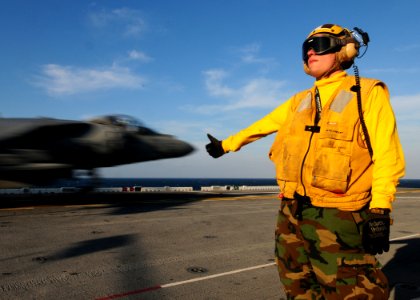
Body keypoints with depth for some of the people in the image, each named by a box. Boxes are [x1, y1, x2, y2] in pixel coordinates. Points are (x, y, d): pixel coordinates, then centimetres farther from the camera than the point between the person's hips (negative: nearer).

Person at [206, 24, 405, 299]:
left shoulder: (368, 92, 0)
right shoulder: (299, 101, 16)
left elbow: (386, 154, -7)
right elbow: (260, 126, 27)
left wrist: (380, 212, -15)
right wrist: (226, 144, 35)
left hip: (337, 217, -6)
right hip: (291, 213, 6)